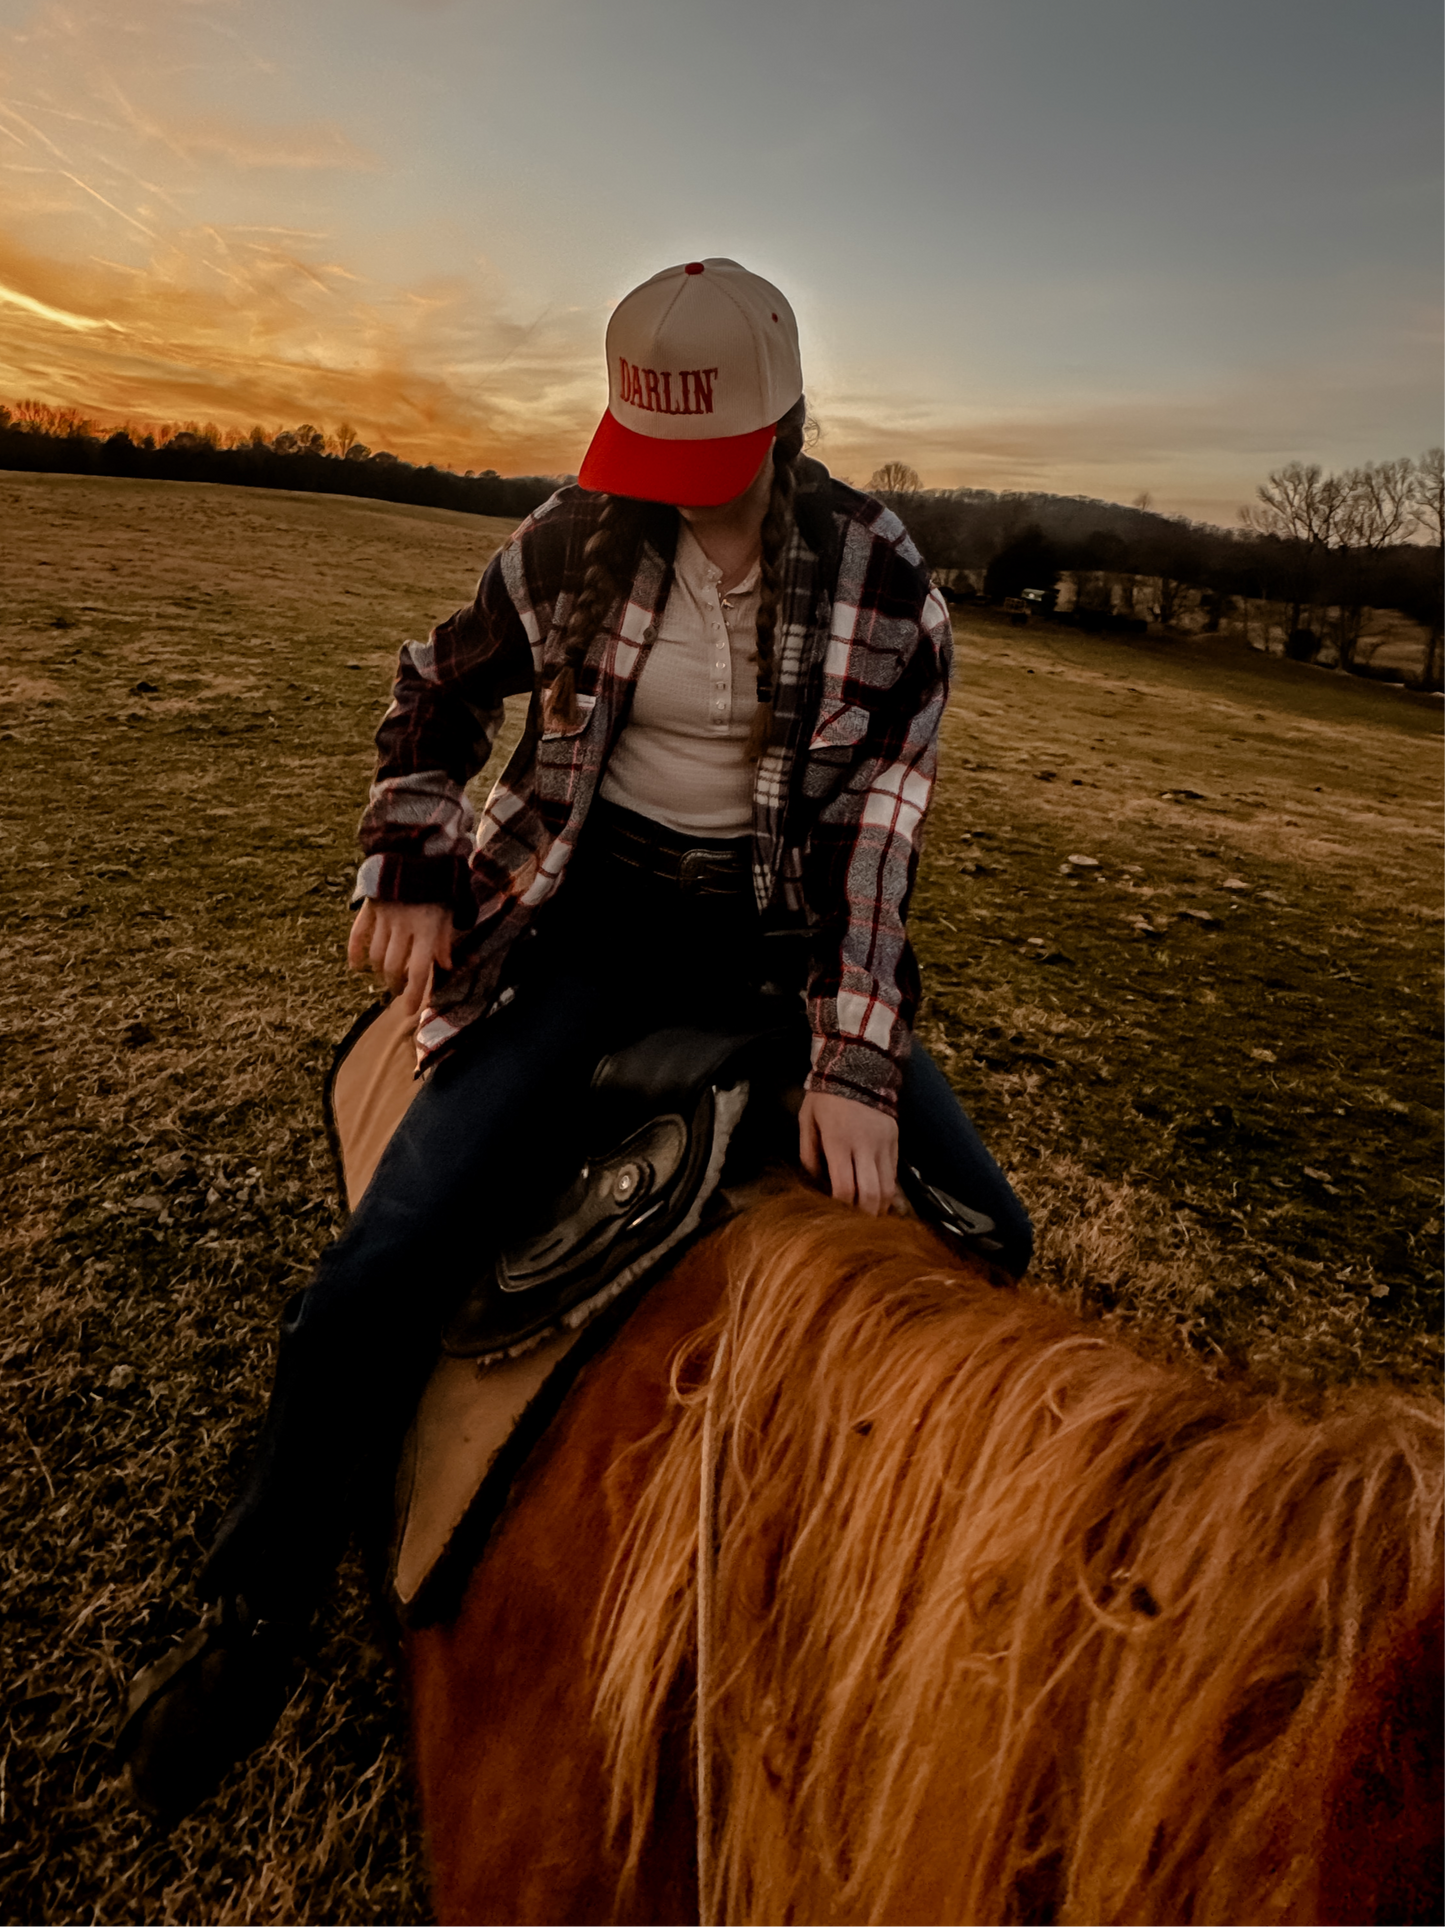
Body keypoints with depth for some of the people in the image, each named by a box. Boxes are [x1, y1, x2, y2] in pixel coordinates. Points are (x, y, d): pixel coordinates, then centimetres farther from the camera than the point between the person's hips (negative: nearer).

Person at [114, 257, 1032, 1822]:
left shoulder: (884, 580, -5)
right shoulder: (577, 540, -2)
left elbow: (877, 830, -10)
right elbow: (436, 688, 14)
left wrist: (856, 1063, -19)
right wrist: (409, 874, 3)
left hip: (779, 932, 2)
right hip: (587, 914, -1)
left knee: (980, 1238, -1)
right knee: (386, 1271, -13)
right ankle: (255, 1620, 14)